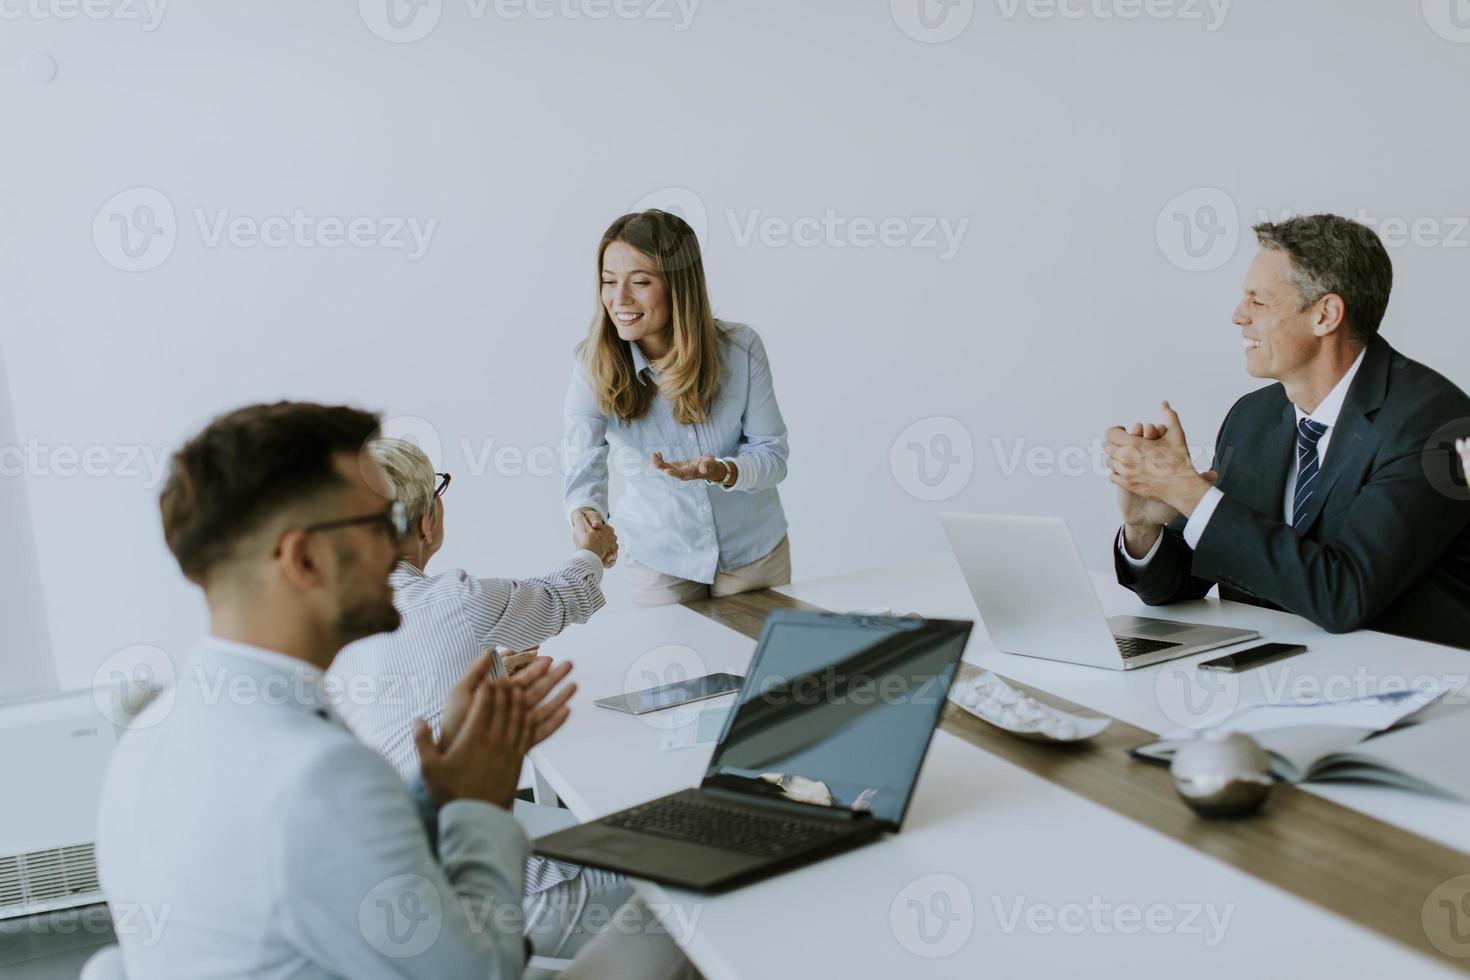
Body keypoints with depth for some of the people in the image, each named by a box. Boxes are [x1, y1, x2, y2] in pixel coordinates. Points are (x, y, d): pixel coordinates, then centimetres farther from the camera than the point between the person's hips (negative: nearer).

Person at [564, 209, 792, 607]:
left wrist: (722, 472, -33)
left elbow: (773, 455, -13)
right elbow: (585, 465, -27)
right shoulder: (593, 365, -17)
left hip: (753, 549, 0)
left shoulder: (740, 348, -18)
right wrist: (586, 512, -49)